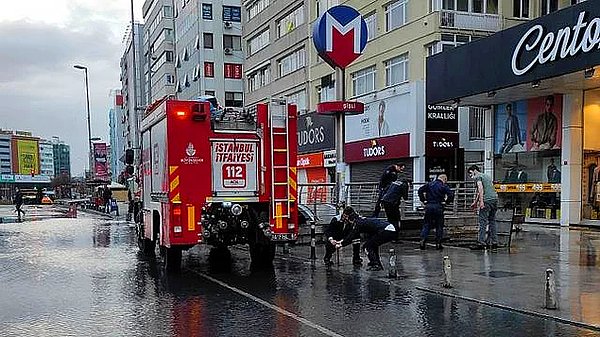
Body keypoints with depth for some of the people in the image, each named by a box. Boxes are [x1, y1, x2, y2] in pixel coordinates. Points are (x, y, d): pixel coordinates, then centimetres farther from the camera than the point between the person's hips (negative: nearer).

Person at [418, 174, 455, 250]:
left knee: (426, 224, 9)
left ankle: (422, 240, -5)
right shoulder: (444, 186, -1)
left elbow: (420, 190, 6)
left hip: (429, 206, 3)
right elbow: (451, 194, -12)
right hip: (438, 207, -3)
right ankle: (438, 243, 7)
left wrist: (423, 200, 8)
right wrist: (446, 201, -1)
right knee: (439, 226, 7)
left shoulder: (429, 184, 9)